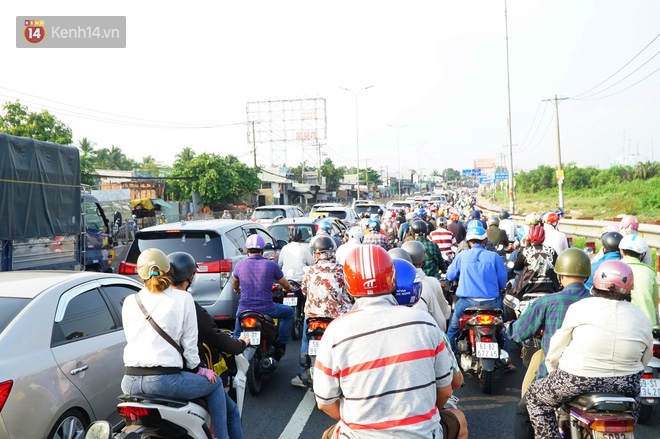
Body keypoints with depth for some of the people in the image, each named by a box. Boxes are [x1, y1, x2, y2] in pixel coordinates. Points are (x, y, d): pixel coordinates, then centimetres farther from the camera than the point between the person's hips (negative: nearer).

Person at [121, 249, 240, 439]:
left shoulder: (130, 301, 9)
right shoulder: (183, 299, -2)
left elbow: (131, 339, 16)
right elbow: (189, 342, -2)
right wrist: (196, 368, 12)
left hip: (130, 382, 5)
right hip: (164, 380, -5)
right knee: (215, 384, 18)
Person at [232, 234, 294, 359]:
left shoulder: (239, 265, 0)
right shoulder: (271, 264, -6)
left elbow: (235, 285, 20)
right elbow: (286, 286, 7)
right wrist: (288, 288, 31)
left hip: (244, 309, 3)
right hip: (266, 309, -3)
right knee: (289, 312, 24)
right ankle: (281, 345, 21)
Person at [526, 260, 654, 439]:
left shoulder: (580, 307, -6)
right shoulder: (642, 318, 2)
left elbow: (556, 348, -1)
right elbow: (645, 359, 11)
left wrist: (553, 373, 16)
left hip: (579, 382, -4)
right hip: (625, 384, 4)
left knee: (535, 395, 17)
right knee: (634, 396, 39)